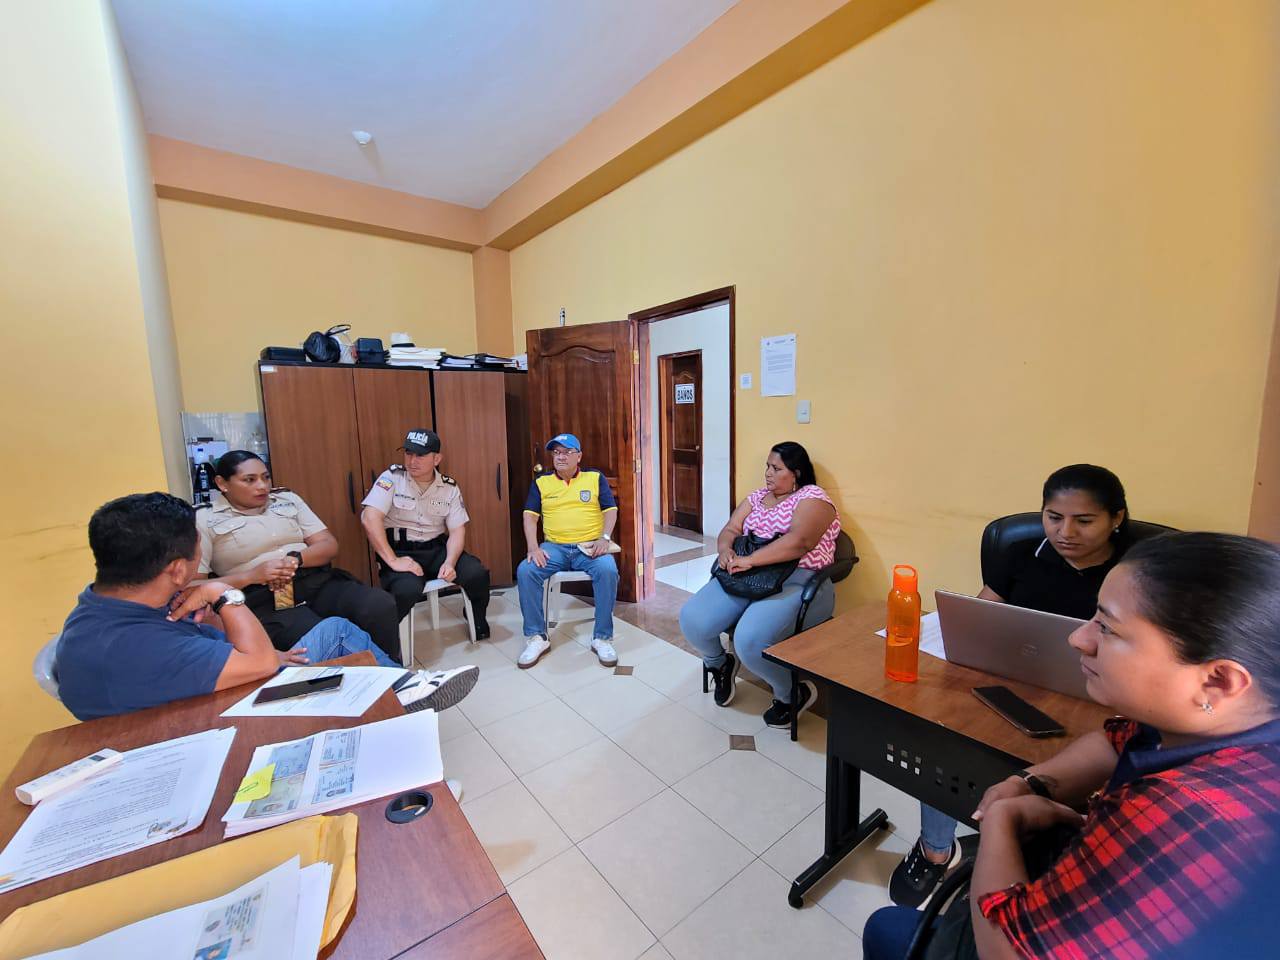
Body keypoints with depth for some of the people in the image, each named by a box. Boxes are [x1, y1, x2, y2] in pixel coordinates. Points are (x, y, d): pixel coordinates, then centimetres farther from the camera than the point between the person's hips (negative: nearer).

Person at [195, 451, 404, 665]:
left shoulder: (287, 499, 18)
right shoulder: (204, 520, 8)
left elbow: (329, 545, 12)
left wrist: (295, 559, -8)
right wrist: (251, 576, -14)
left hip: (317, 581, 4)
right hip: (263, 599, -3)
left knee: (381, 606, -26)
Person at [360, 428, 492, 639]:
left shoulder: (449, 488, 2)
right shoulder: (392, 478, -8)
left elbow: (457, 530, 1)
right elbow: (369, 519, -18)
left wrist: (450, 562, -17)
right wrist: (393, 561, -22)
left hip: (436, 549, 3)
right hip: (400, 551, -3)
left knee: (477, 574, -17)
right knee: (407, 589, -34)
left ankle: (477, 617, 15)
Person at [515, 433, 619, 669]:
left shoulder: (595, 478, 9)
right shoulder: (541, 482, 12)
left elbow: (611, 510, 4)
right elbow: (530, 516, 6)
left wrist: (604, 538, -13)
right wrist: (533, 547, -10)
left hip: (590, 546, -1)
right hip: (554, 547, 2)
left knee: (608, 570, -32)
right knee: (525, 571, -25)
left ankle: (602, 637, -15)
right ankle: (536, 637, -9)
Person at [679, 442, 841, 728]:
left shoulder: (813, 497, -2)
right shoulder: (758, 496, 19)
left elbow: (799, 541, -20)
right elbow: (730, 529, 11)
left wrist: (749, 560, -24)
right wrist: (726, 550, -13)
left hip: (797, 583, -6)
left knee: (750, 640, -32)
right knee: (691, 619, -16)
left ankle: (792, 694, 2)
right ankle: (720, 664, 19)